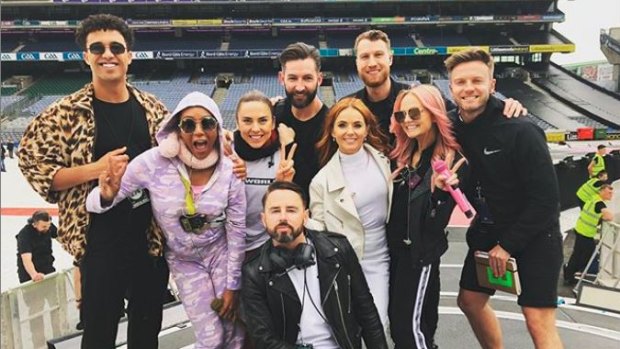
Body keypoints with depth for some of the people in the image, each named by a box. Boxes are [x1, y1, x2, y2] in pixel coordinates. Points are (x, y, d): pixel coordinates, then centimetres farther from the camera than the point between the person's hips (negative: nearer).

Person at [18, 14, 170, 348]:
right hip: (100, 241, -3)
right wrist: (94, 170, -19)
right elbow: (33, 166, -8)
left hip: (153, 236, 4)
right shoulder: (65, 113, -7)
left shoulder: (153, 109, 4)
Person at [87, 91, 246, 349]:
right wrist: (107, 195, -39)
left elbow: (237, 229, -8)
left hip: (221, 252, 1)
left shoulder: (229, 170, -18)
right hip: (184, 261, -1)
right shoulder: (154, 162, -23)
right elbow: (94, 204, -15)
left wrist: (233, 284, -3)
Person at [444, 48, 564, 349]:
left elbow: (546, 197, -21)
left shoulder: (520, 131, -24)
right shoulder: (450, 128, -8)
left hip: (534, 232, -6)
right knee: (470, 300, 15)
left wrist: (508, 244, -17)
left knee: (538, 321, -8)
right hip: (489, 228, 6)